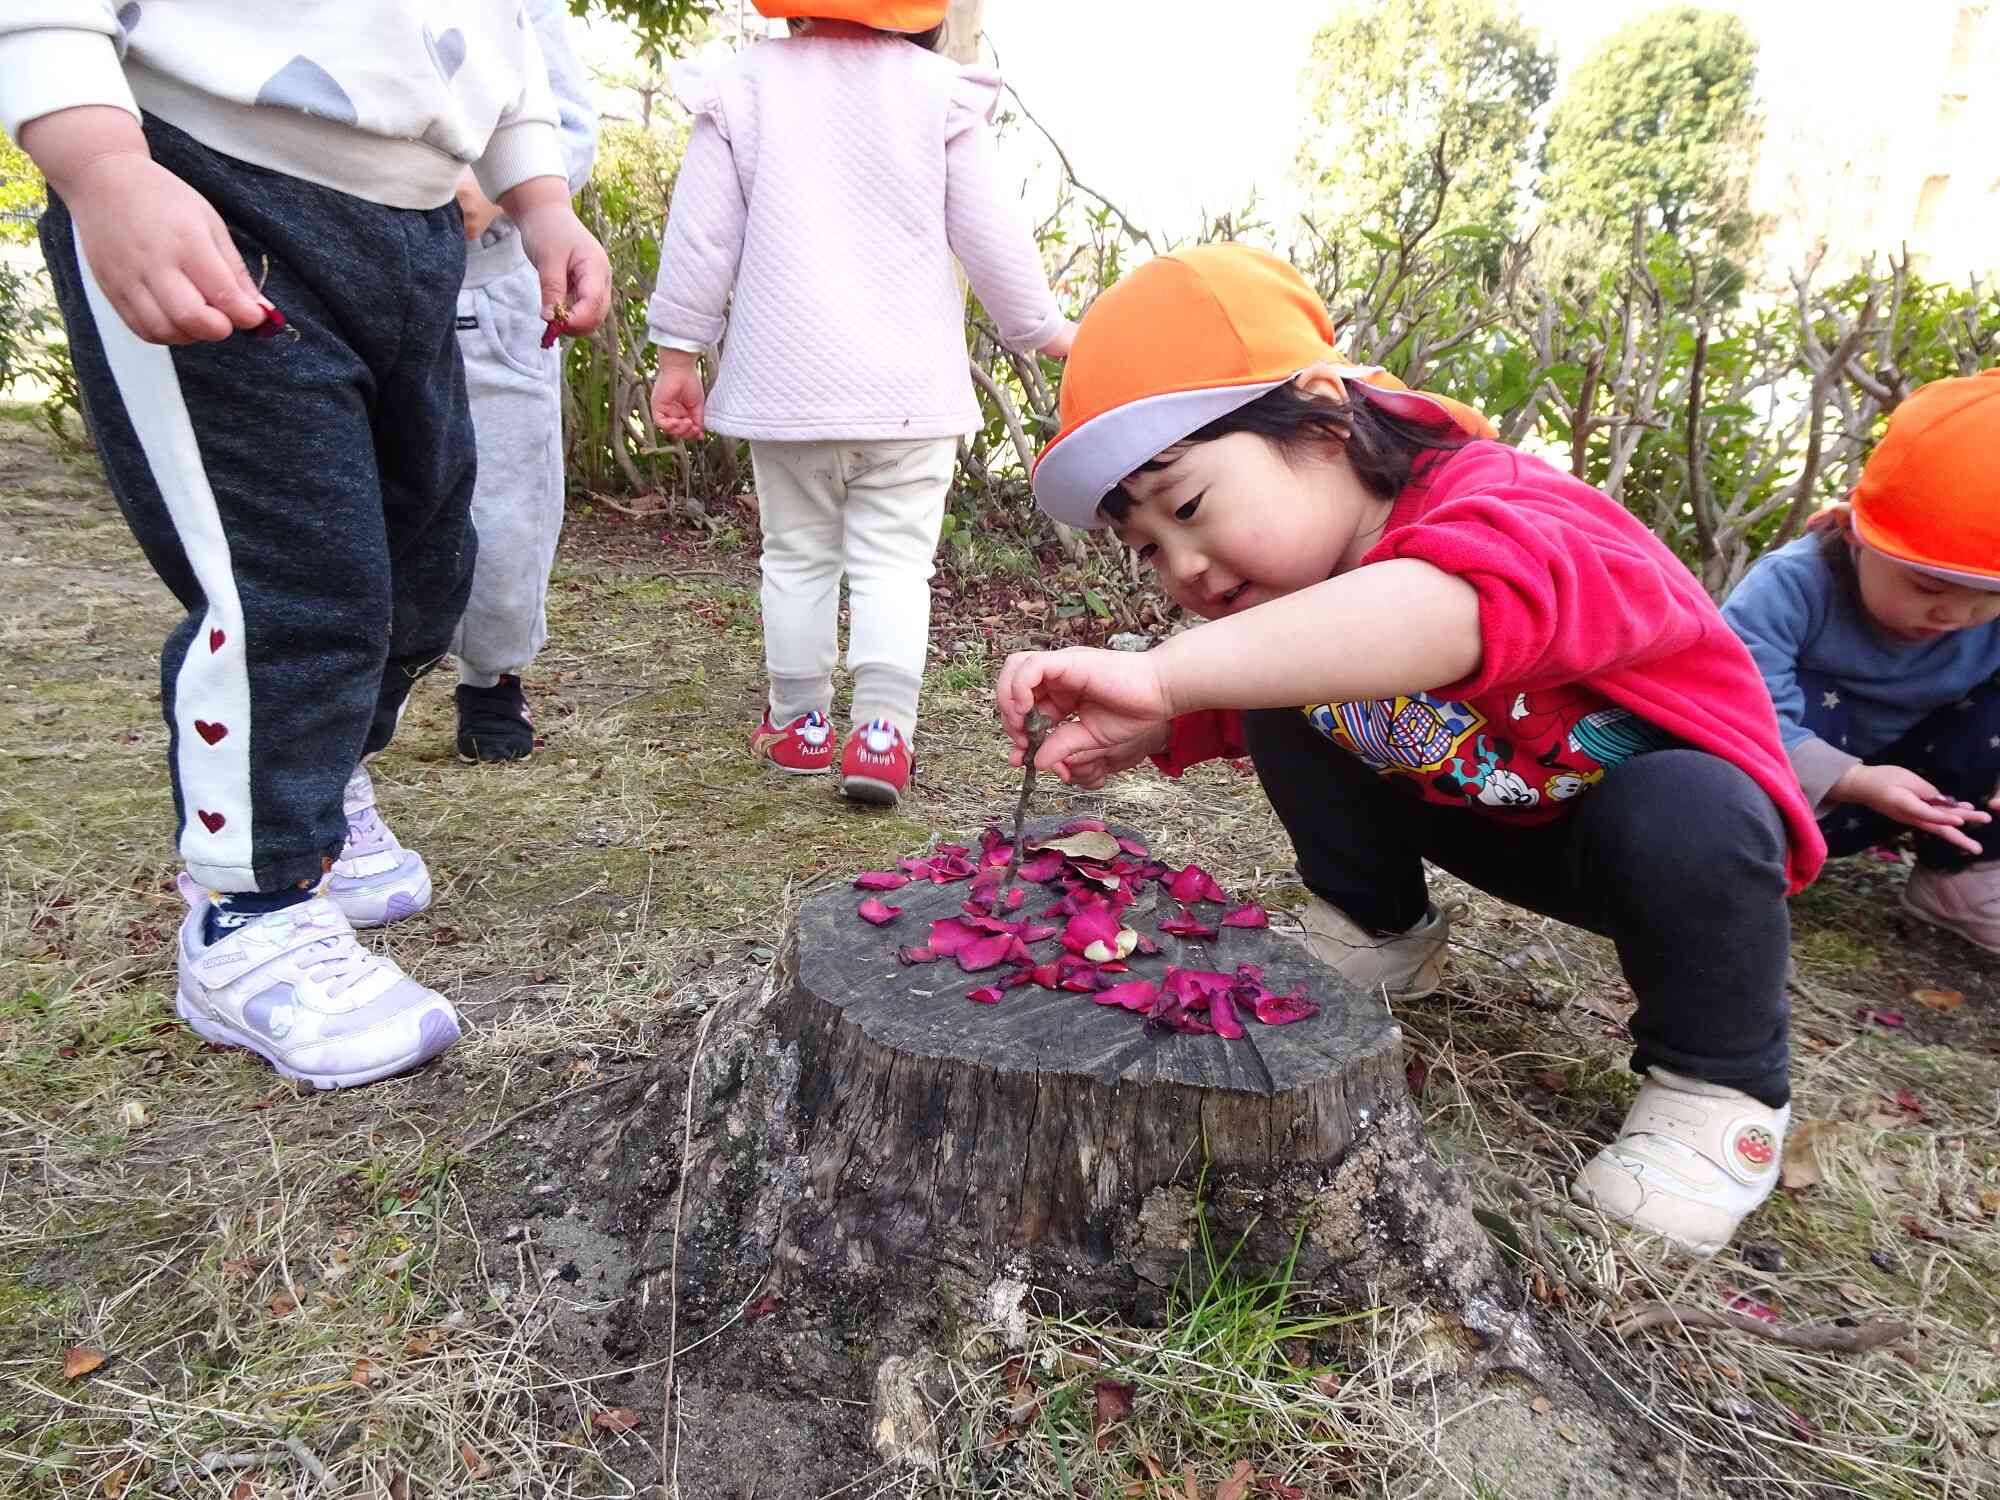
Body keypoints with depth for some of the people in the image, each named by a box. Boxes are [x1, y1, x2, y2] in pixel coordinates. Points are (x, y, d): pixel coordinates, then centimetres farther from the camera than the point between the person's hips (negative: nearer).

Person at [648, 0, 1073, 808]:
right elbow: (991, 233, 1)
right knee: (894, 560, 2)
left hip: (788, 378, 2)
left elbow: (701, 233, 2)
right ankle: (881, 729, -8)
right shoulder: (940, 88, -1)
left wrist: (677, 353, 9)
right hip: (907, 383, -1)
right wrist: (1042, 328, 15)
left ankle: (800, 723, 20)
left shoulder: (742, 84, 3)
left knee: (798, 553, 12)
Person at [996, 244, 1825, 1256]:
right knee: (1284, 701, -9)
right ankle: (1378, 938, 9)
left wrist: (1161, 672, -68)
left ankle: (1721, 1086, -10)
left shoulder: (1494, 507, -36)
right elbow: (1220, 707, 3)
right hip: (1481, 812, 6)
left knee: (1676, 818, -39)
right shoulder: (1281, 558, -11)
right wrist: (1130, 734, -18)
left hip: (1674, 807, -5)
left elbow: (1454, 609, -61)